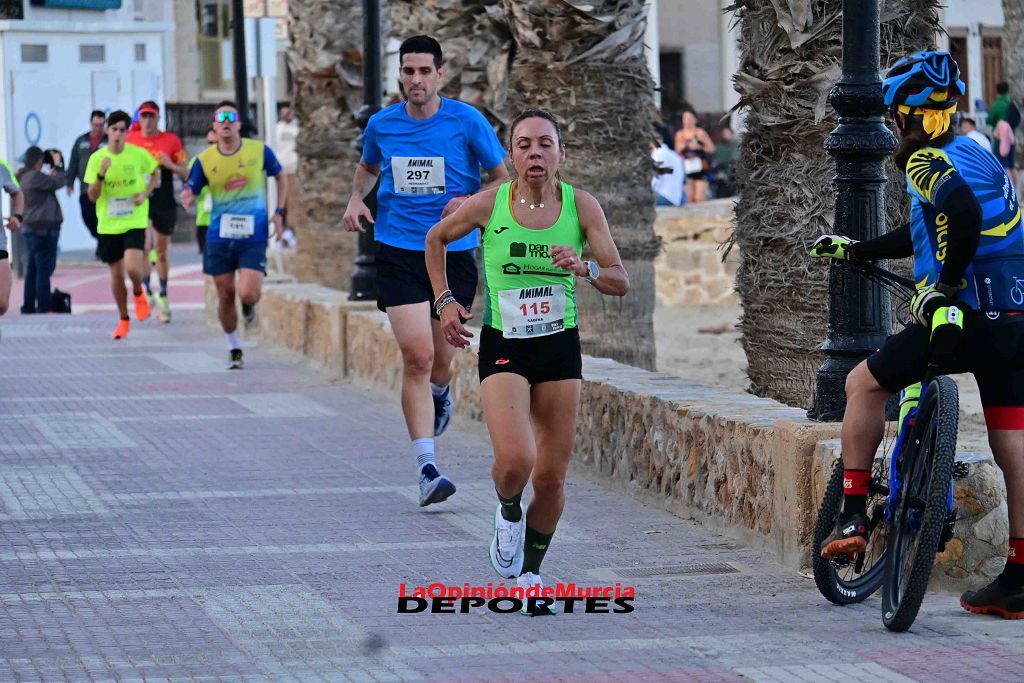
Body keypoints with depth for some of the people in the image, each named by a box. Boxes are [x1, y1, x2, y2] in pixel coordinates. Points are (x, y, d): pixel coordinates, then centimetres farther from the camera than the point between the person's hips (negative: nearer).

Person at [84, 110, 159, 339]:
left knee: (132, 267, -21)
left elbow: (155, 175, 13)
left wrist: (145, 194, -5)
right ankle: (123, 319, 28)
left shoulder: (139, 154, -7)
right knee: (116, 274, 9)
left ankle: (139, 294, 14)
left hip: (134, 221, -2)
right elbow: (92, 196, -6)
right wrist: (101, 174, -23)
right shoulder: (97, 158, -5)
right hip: (108, 224, 2)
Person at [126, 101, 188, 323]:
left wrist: (170, 165, -16)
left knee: (161, 252, 12)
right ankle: (146, 290, -8)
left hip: (165, 203, 1)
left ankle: (163, 296, 27)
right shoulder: (130, 140, 3)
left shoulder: (172, 140, 1)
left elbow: (186, 172, 2)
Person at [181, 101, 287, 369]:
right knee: (225, 295, 5)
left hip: (253, 238, -2)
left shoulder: (260, 151, -3)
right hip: (219, 238, 2)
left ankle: (250, 306, 22)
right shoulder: (204, 160, -2)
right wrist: (187, 199, -24)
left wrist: (278, 212, 2)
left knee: (247, 294, -16)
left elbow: (280, 178, 12)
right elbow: (190, 193, 1)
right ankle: (234, 349, 24)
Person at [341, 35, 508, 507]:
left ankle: (439, 392, 50)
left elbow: (505, 179, 3)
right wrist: (355, 200, 6)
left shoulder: (467, 122, -4)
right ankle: (427, 469, -15)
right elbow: (368, 167, 25)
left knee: (440, 360, 10)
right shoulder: (381, 125, 4)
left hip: (454, 252, 0)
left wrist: (470, 202, -16)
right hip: (397, 251, 0)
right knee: (417, 356, -14)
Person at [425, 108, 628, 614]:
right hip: (503, 347, -2)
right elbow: (436, 238, 12)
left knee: (551, 477, 4)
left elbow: (621, 283, -7)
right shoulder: (488, 204, -8)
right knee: (515, 461, -22)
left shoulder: (581, 206, -6)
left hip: (560, 346, 2)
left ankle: (528, 576, 25)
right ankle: (508, 513, 14)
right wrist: (444, 300, 4)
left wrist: (585, 269, -27)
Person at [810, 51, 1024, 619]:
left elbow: (962, 210, -31)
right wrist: (856, 250, 40)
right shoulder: (974, 154, 22)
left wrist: (945, 285, -21)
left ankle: (852, 517, 7)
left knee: (864, 385, 9)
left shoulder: (929, 161, -8)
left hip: (969, 316, -9)